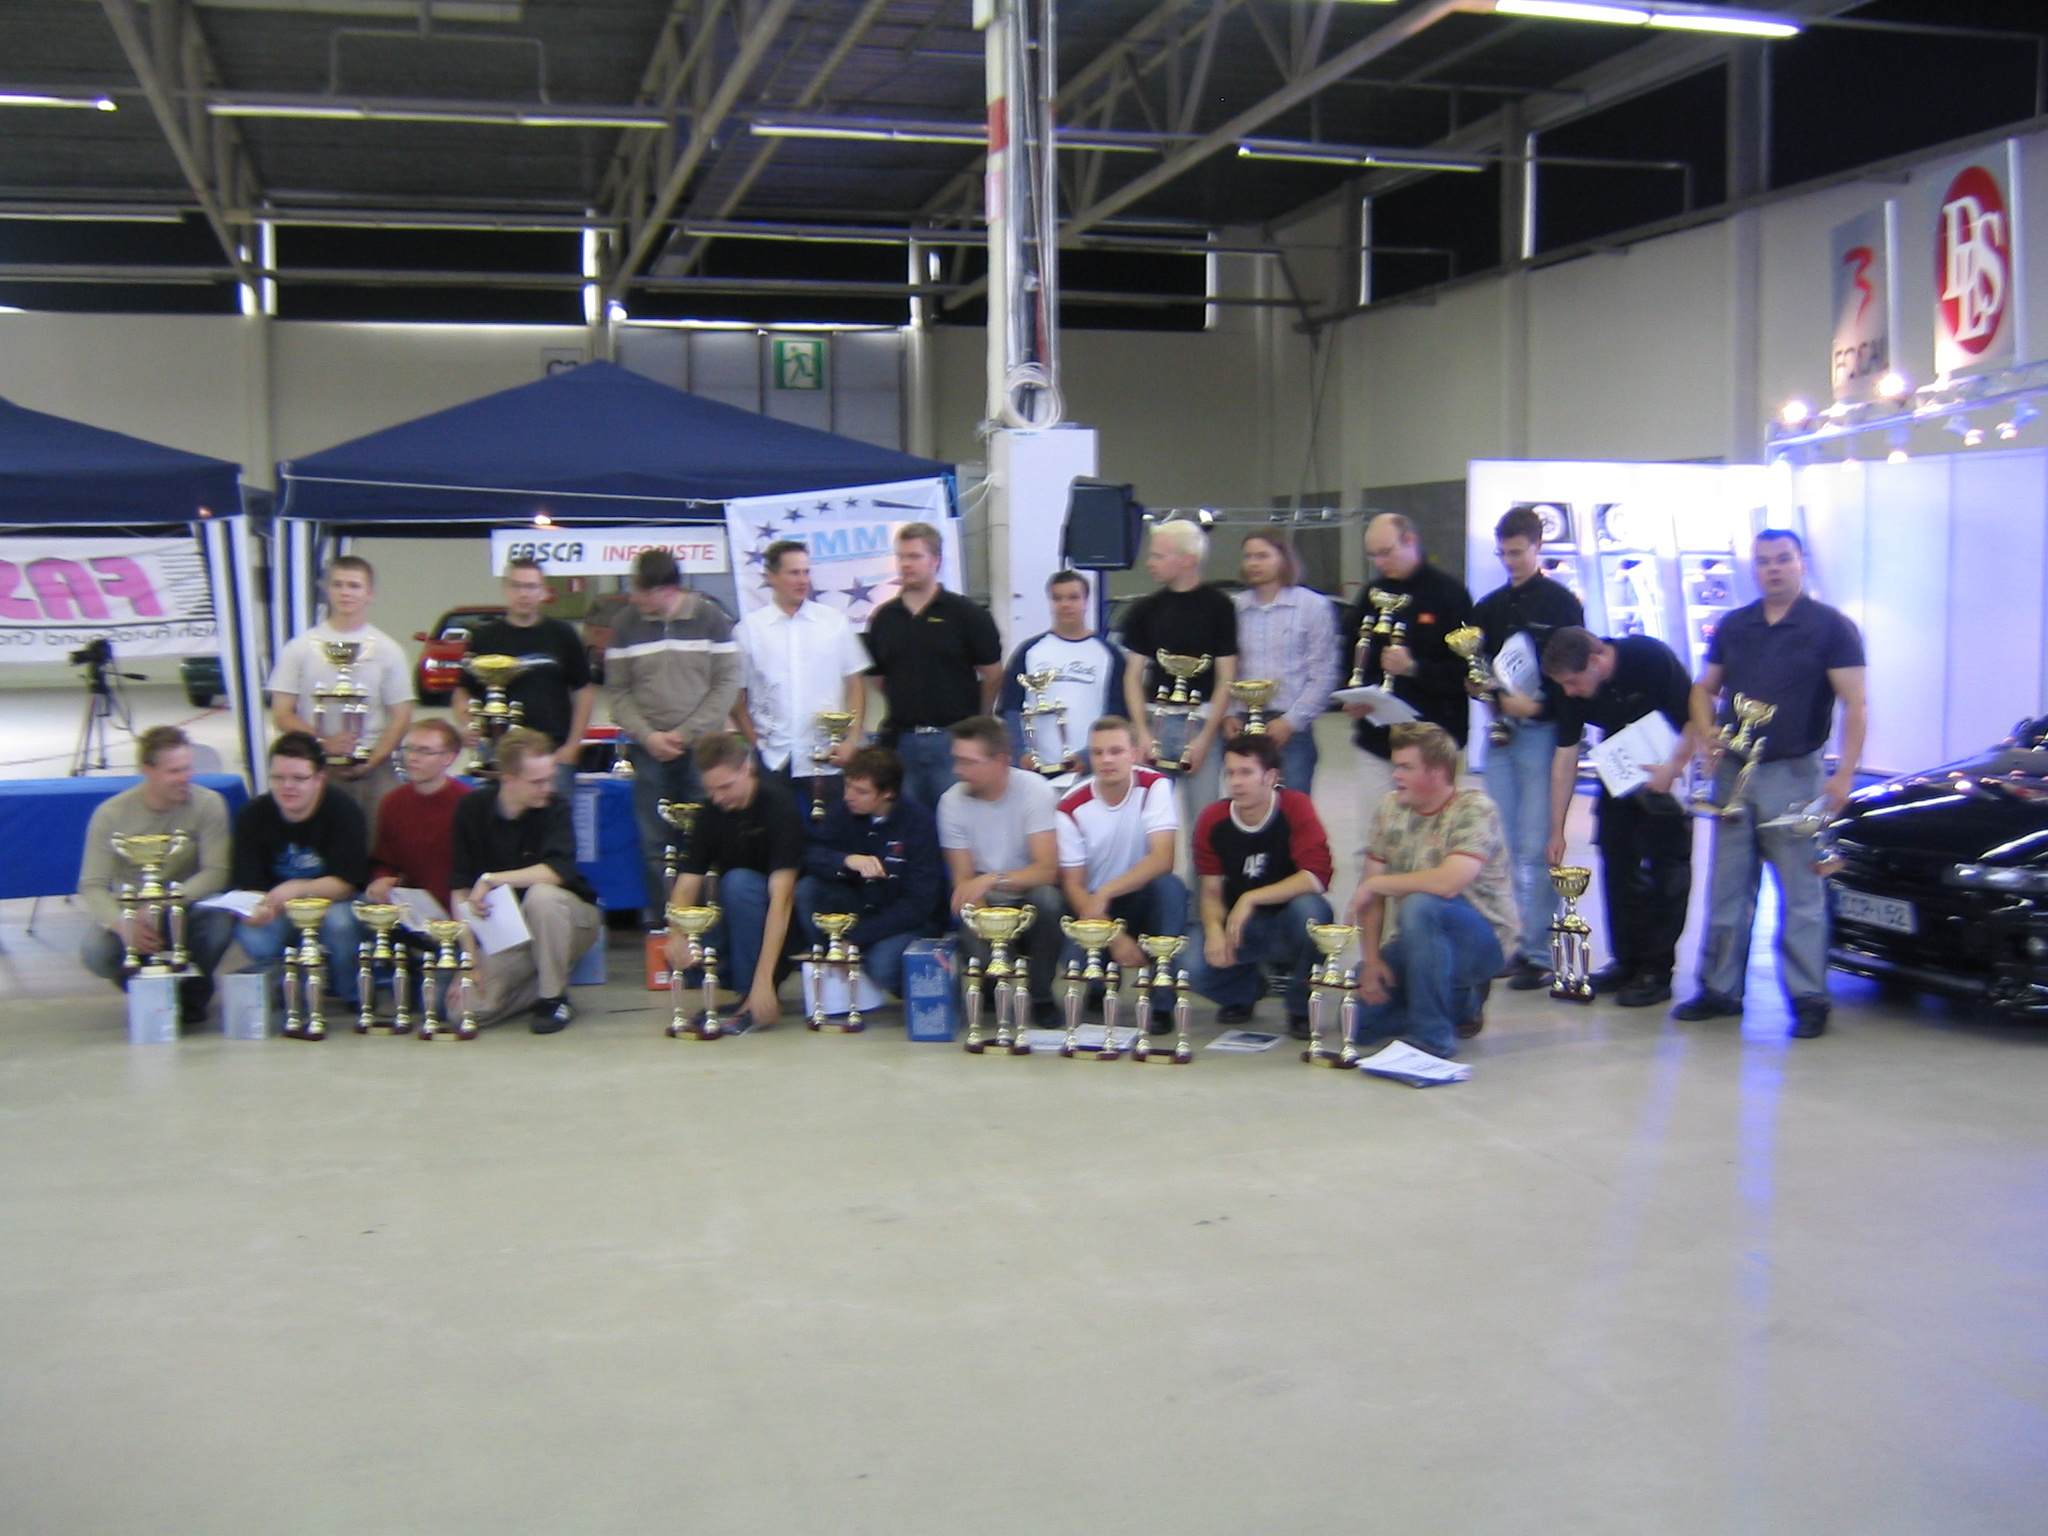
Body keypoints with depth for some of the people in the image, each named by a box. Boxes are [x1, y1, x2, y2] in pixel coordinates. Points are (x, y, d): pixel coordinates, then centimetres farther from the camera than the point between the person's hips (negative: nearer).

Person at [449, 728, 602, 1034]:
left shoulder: (555, 808, -12)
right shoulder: (472, 809, -7)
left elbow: (559, 871, -29)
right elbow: (461, 888, -7)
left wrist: (491, 880, -28)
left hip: (570, 923, -2)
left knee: (541, 894, -36)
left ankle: (555, 997, -16)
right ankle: (540, 985, 9)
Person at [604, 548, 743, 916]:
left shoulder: (710, 618, -1)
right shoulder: (627, 625, 4)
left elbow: (727, 683, -2)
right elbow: (616, 691, 6)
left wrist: (686, 733, -9)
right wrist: (647, 736, -8)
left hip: (702, 748, -2)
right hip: (648, 752, 2)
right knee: (654, 844, 2)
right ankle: (660, 921, 9)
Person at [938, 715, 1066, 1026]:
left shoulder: (1035, 791, -14)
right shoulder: (952, 802, -6)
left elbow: (1048, 870, -22)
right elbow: (963, 880, -6)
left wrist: (993, 880, -38)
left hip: (1030, 898, -1)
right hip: (987, 906, 1)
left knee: (1047, 898, -36)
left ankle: (1041, 995, -11)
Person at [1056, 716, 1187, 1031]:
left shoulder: (1155, 786, -13)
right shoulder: (1072, 807, -11)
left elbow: (1163, 859, -24)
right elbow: (1073, 884, -10)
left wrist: (1105, 892, -36)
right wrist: (1114, 937, -23)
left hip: (1145, 898, 0)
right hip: (1096, 909, 0)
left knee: (1170, 885, -33)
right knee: (1077, 954, -30)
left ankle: (1163, 1004, -22)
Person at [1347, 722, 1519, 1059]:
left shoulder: (1473, 809, -18)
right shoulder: (1391, 808, 2)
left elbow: (1448, 882, -33)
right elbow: (1372, 889, 0)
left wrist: (1375, 883, -21)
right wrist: (1370, 958, -11)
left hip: (1482, 940, -7)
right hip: (1415, 942, 7)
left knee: (1419, 905, -35)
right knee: (1360, 1020, -7)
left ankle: (1432, 1035, -22)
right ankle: (1460, 1002, 18)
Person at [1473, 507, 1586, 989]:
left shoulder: (1562, 604, -2)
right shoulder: (1489, 607, 15)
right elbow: (1473, 669, 18)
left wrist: (1539, 705, -19)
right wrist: (1484, 687, -3)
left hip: (1543, 732, -5)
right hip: (1500, 732, 6)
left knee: (1537, 848, -7)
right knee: (1505, 845, 7)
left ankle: (1539, 952, -1)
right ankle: (1517, 944, 15)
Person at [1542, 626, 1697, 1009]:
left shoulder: (1650, 658, -27)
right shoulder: (1573, 691, -12)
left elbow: (1696, 717, -20)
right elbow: (1564, 758, -8)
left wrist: (1672, 769, -31)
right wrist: (1556, 831, -8)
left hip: (1671, 763, -5)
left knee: (1665, 869, -8)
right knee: (1617, 864, 4)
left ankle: (1656, 972, -5)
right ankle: (1627, 962, 13)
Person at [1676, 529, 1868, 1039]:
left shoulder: (1831, 627, -3)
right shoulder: (1733, 626, 11)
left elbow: (1854, 704, -9)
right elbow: (1704, 689, 19)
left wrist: (1844, 775, -18)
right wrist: (1708, 736, -2)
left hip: (1794, 773, -5)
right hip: (1733, 772, 5)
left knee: (1801, 892, -2)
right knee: (1728, 888, 9)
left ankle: (1808, 998, 3)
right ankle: (1719, 989, 17)